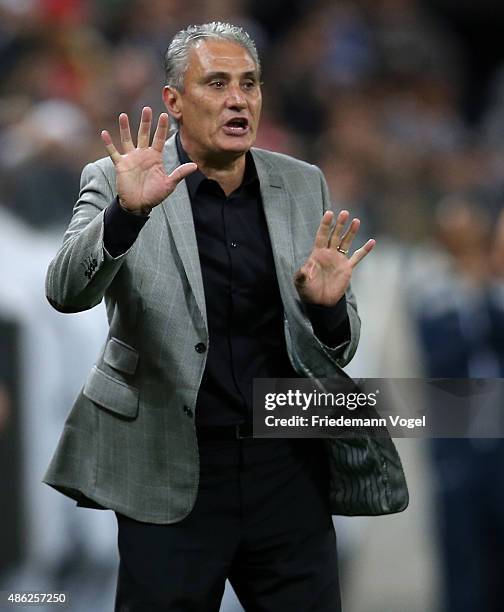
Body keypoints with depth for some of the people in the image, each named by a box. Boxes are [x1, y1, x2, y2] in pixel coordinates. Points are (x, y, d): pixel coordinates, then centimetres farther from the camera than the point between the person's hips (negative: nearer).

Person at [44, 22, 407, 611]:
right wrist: (128, 211, -33)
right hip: (172, 471, -3)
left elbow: (338, 352, 11)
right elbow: (66, 292, -16)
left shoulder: (302, 186, 8)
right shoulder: (117, 181, -1)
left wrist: (328, 308, -13)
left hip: (289, 468, 3)